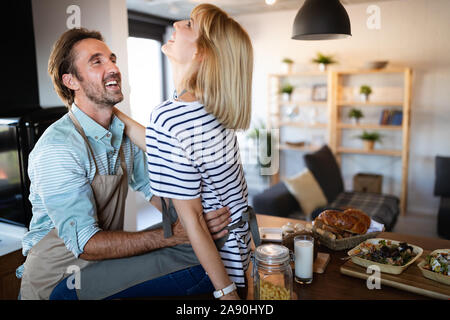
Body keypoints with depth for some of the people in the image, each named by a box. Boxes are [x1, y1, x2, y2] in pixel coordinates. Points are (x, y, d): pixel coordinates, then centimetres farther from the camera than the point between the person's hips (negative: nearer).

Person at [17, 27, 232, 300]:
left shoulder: (125, 131, 2)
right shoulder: (57, 148, -21)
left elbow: (154, 190, 7)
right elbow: (85, 243, -24)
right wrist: (176, 234, -30)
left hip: (105, 260, 5)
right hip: (58, 276, -5)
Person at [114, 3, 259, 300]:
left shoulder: (167, 117, -28)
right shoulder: (217, 107, -4)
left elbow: (191, 217, -25)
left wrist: (226, 291, -17)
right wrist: (114, 111, 14)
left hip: (216, 252, -8)